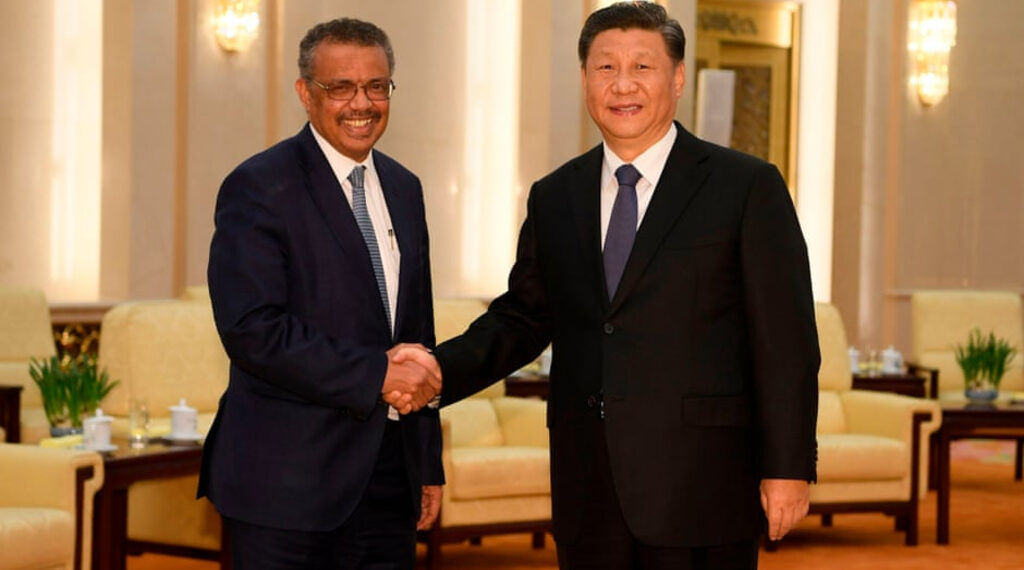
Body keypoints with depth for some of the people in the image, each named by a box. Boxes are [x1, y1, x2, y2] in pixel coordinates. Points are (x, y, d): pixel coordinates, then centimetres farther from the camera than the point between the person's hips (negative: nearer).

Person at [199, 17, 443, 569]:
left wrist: (429, 464, 17)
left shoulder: (403, 188, 15)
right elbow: (252, 331, -18)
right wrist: (377, 376, -17)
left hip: (388, 479, 6)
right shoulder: (258, 187, -8)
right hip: (287, 483, -6)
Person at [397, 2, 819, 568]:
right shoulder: (554, 197, 12)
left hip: (702, 490, -4)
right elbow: (521, 317, 16)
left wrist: (788, 468, -9)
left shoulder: (748, 187, -2)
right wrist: (442, 368, -2)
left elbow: (787, 341, -5)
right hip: (589, 495, 4)